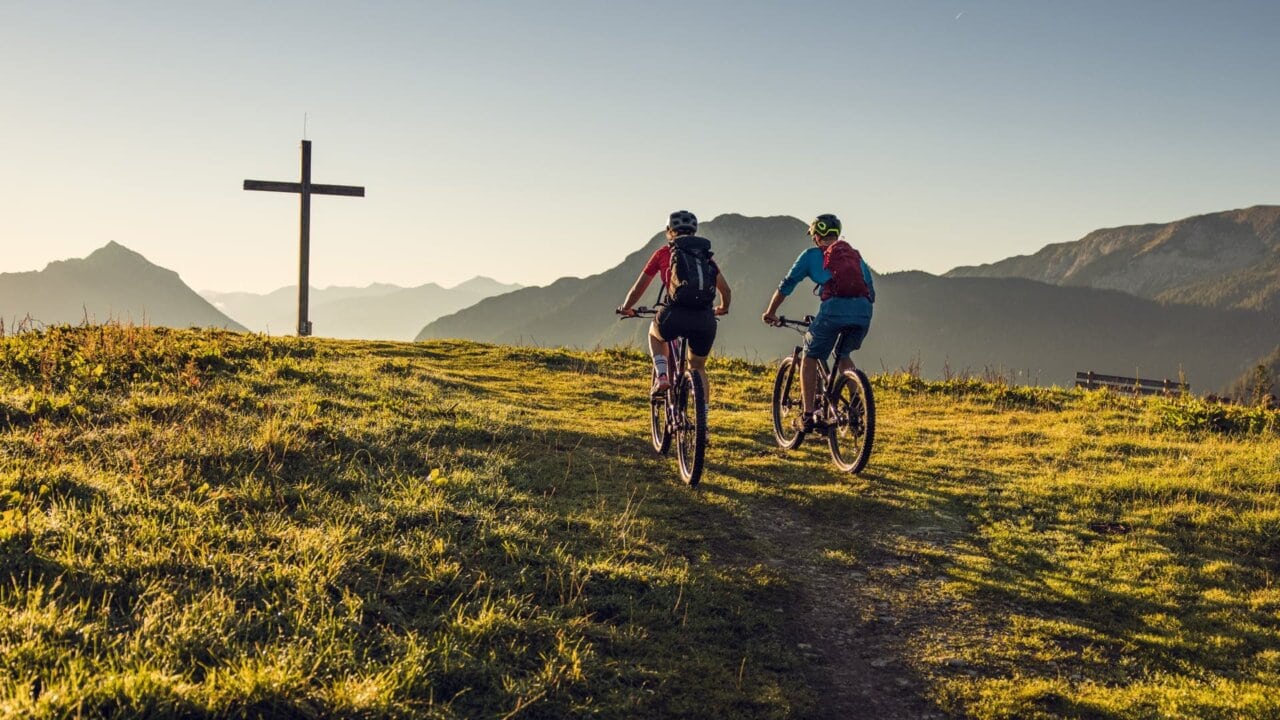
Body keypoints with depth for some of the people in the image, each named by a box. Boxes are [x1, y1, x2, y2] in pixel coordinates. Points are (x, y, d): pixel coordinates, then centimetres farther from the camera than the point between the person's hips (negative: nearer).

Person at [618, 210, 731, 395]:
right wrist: (723, 308, 46)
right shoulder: (706, 255, 23)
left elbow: (638, 288, 20)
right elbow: (726, 290, 24)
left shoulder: (663, 253, 16)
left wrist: (625, 308, 39)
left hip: (676, 316, -2)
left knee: (655, 333, 33)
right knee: (698, 368, 24)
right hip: (705, 320, 2)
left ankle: (661, 376, 13)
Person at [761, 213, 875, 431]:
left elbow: (785, 286, 21)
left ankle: (808, 415, 8)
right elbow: (871, 291, 32)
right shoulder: (856, 255, 30)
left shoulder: (812, 255, 19)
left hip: (834, 308, -4)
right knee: (844, 355, 30)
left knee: (810, 357, 15)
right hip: (863, 311, 4)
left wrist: (770, 313, 34)